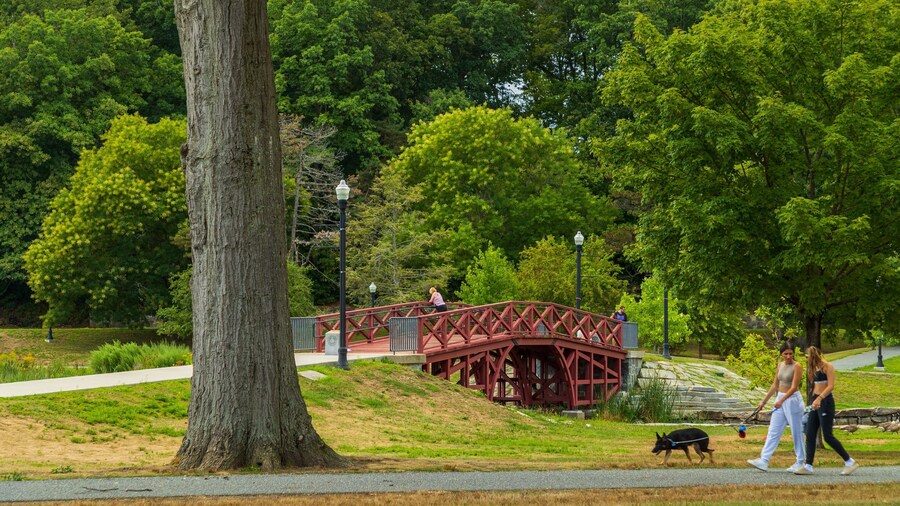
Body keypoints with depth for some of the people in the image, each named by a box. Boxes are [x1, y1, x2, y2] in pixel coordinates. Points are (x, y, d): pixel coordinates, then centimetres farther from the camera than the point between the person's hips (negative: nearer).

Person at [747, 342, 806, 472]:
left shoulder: (796, 366, -11)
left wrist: (782, 400, -30)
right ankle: (764, 461, -2)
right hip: (780, 399, 7)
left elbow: (794, 387, -19)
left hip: (793, 400, -7)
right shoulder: (780, 366, 10)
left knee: (796, 432, 1)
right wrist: (764, 402, 18)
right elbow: (775, 385, 17)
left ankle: (800, 462, 10)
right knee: (773, 431, 2)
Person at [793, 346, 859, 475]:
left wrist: (819, 398, -29)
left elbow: (831, 386, -19)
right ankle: (808, 466, 3)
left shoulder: (827, 366, -9)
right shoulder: (816, 368, 17)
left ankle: (850, 462, 1)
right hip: (816, 402, 9)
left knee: (827, 436, -8)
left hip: (825, 402, -9)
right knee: (810, 434, 2)